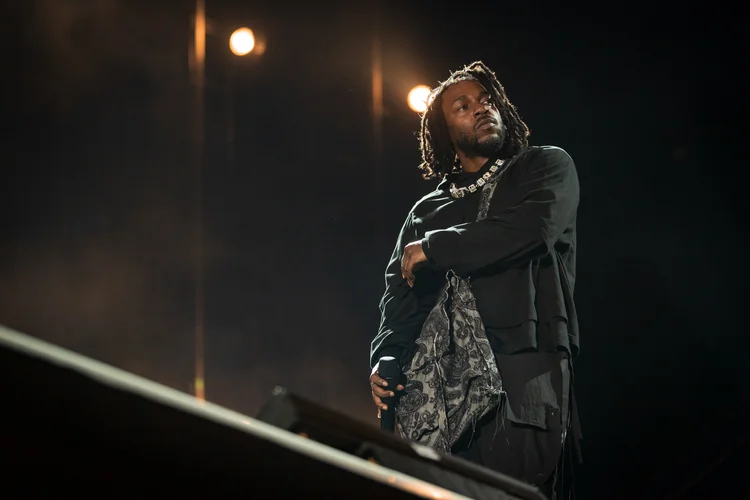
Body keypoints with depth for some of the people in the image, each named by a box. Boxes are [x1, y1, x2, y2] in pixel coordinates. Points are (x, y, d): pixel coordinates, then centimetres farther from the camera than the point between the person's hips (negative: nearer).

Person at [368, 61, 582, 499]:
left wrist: (433, 250, 2)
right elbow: (400, 298, 19)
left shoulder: (547, 167, 14)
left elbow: (532, 228, -7)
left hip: (524, 378, -4)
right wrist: (385, 359, -2)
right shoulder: (427, 212, 25)